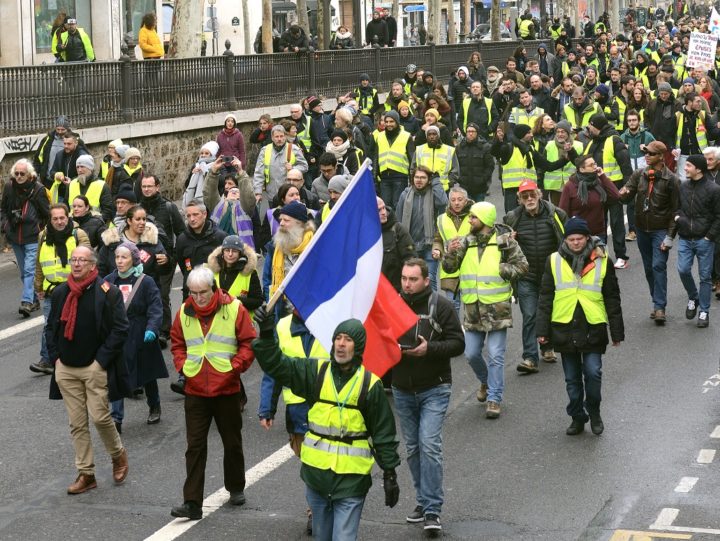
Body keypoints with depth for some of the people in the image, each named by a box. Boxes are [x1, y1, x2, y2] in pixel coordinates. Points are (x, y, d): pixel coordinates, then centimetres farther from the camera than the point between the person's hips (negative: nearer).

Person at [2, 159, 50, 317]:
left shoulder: (38, 189, -8)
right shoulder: (9, 187, 3)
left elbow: (47, 214, 0)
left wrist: (40, 229, 0)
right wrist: (6, 224, 5)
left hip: (32, 237, -5)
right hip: (15, 237, 5)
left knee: (29, 270, -15)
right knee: (24, 272, 11)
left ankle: (27, 301, -21)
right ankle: (34, 301, 21)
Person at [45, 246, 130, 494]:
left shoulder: (107, 292, -7)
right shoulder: (60, 292, 10)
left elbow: (120, 328, -9)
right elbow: (51, 327, 18)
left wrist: (102, 359, -12)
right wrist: (55, 357, 7)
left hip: (95, 368, -5)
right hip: (66, 369, 5)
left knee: (100, 417, -7)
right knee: (77, 424, 6)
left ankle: (118, 455, 21)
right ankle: (86, 474, 13)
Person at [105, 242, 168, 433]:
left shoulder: (145, 282, -8)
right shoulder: (109, 281, 0)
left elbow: (155, 308, -14)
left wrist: (152, 329, -29)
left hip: (141, 338, -1)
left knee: (147, 376, 17)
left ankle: (154, 408, 40)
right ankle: (116, 418, -8)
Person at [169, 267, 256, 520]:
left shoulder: (234, 309, -7)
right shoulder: (184, 312, 2)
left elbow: (249, 343, -4)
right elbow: (177, 344, 15)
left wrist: (235, 366, -13)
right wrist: (182, 365, -1)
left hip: (227, 389, -1)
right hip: (195, 391, 2)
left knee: (232, 442, 14)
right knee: (195, 446, -2)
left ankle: (236, 489, 35)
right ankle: (192, 503, -2)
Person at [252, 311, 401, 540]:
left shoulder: (370, 384, -6)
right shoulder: (316, 372, 3)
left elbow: (384, 433, -2)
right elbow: (276, 365, 0)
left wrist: (390, 474, -1)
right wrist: (266, 335, -17)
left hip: (351, 478, -4)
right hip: (316, 471, 4)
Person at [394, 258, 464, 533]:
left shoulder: (440, 306, -6)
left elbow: (458, 343, -7)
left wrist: (429, 348, -22)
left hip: (433, 389, -5)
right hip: (402, 389, 5)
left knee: (430, 445, -13)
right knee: (413, 448, 11)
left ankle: (432, 510, -10)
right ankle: (423, 500, 24)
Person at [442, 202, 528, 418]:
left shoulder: (504, 241, -6)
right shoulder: (466, 243, 7)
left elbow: (522, 266, -3)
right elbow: (449, 268, 4)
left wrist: (500, 269, -15)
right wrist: (450, 253, -15)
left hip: (497, 308, -5)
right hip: (473, 309, 5)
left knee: (496, 356, -3)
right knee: (471, 354, 10)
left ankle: (494, 399, 3)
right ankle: (486, 382, 37)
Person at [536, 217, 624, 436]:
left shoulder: (601, 261, 1)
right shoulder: (554, 261, 2)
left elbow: (612, 298, 6)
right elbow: (545, 297, 6)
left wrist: (617, 331, 5)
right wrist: (542, 329, 1)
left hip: (593, 327, -2)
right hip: (564, 327, 2)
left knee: (593, 372, -10)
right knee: (572, 379, 10)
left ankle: (594, 412, 13)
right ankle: (577, 418, 25)